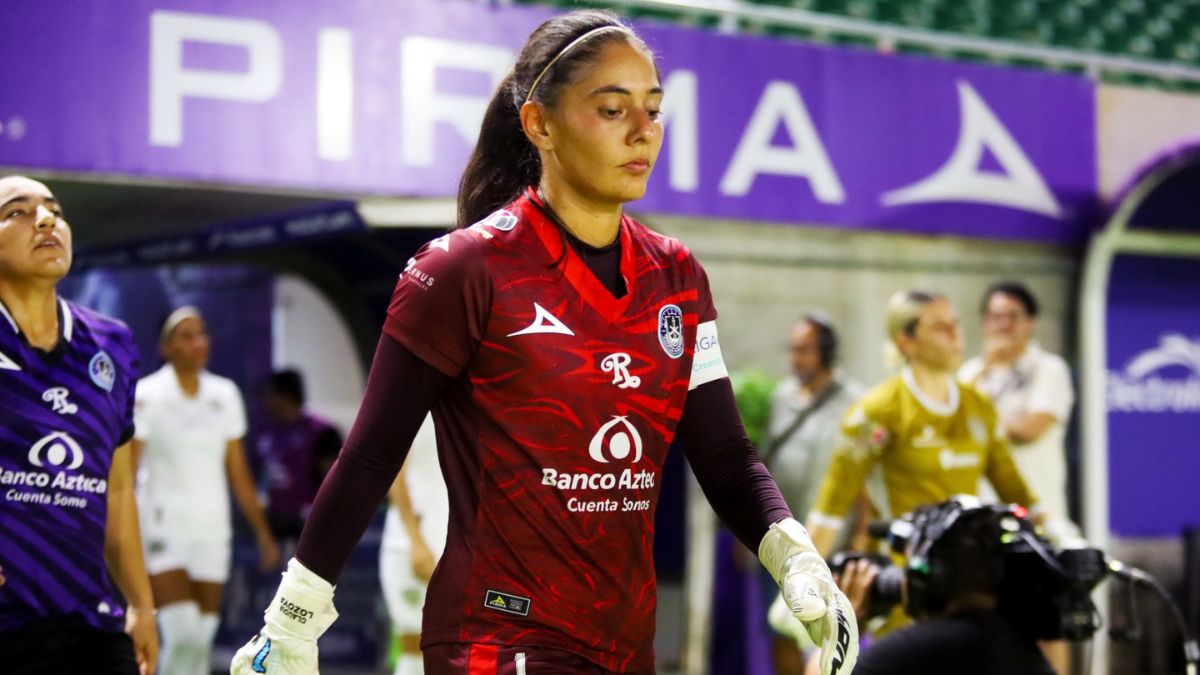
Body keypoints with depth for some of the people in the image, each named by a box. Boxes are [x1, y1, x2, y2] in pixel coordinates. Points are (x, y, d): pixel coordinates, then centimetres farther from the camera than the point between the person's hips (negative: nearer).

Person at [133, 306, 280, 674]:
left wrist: (262, 533, 12)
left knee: (202, 640, 5)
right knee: (181, 636, -14)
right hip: (163, 529, -4)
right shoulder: (147, 395, -6)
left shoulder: (225, 394, 8)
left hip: (212, 530, 5)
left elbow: (238, 472, 13)